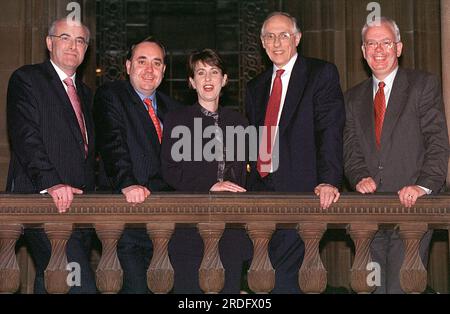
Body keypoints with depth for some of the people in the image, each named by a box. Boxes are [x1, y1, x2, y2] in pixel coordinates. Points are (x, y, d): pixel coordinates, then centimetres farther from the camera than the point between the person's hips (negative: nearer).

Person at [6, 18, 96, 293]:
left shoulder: (85, 92, 24)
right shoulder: (26, 80, 1)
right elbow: (25, 136, -12)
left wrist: (91, 190, 11)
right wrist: (51, 183, -25)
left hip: (79, 203, 7)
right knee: (81, 285, -19)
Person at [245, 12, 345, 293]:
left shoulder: (322, 74, 1)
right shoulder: (256, 87, 20)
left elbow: (331, 130, -9)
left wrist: (328, 181, -20)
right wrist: (248, 181, 6)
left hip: (299, 189, -6)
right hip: (261, 189, 6)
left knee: (284, 278, -12)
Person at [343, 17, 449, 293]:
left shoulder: (424, 85, 4)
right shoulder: (354, 98, 18)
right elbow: (351, 148, 12)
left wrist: (424, 185, -19)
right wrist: (360, 177, -9)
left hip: (411, 207, -4)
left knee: (402, 287, -11)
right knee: (374, 287, 6)